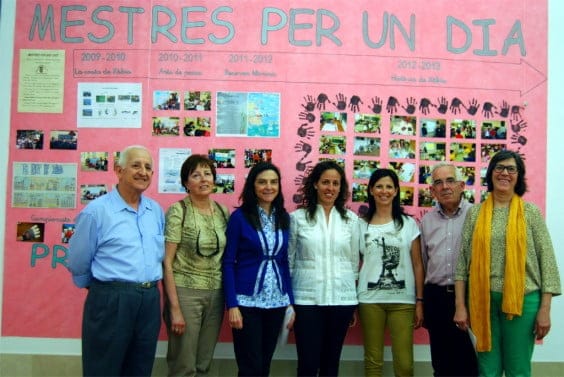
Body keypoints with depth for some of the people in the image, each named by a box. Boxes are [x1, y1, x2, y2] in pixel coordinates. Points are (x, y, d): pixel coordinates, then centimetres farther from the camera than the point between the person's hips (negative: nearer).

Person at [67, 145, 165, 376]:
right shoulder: (96, 211, -8)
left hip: (150, 301, 5)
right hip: (110, 301, -5)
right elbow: (77, 263, -2)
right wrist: (102, 289, 9)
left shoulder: (156, 211, 9)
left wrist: (148, 289, 15)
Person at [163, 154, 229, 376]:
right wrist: (174, 307, -15)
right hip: (185, 292, -5)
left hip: (216, 294, 5)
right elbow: (167, 262, -11)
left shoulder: (223, 212, 6)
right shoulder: (178, 211, -10)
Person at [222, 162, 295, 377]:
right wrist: (232, 305, -13)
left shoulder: (284, 218, 7)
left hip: (277, 302, 4)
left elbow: (285, 262, 10)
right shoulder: (240, 216, -6)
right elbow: (228, 262, -7)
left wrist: (290, 302, 6)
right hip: (247, 301, -4)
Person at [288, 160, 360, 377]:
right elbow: (288, 260, 3)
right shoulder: (297, 217, 0)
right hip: (307, 299, -2)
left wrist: (355, 301, 11)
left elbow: (354, 261, 10)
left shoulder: (351, 219, 6)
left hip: (341, 299, 2)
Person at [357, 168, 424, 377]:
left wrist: (420, 301, 0)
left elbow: (417, 265, 4)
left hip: (403, 300, 0)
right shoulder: (361, 225, 5)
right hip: (370, 300, 1)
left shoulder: (409, 223, 4)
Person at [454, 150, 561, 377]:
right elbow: (463, 261, 4)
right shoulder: (475, 213, 5)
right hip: (483, 300, 1)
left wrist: (545, 309, -5)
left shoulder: (531, 212, 2)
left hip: (522, 300, -1)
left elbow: (546, 260, 0)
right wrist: (460, 306, -1)